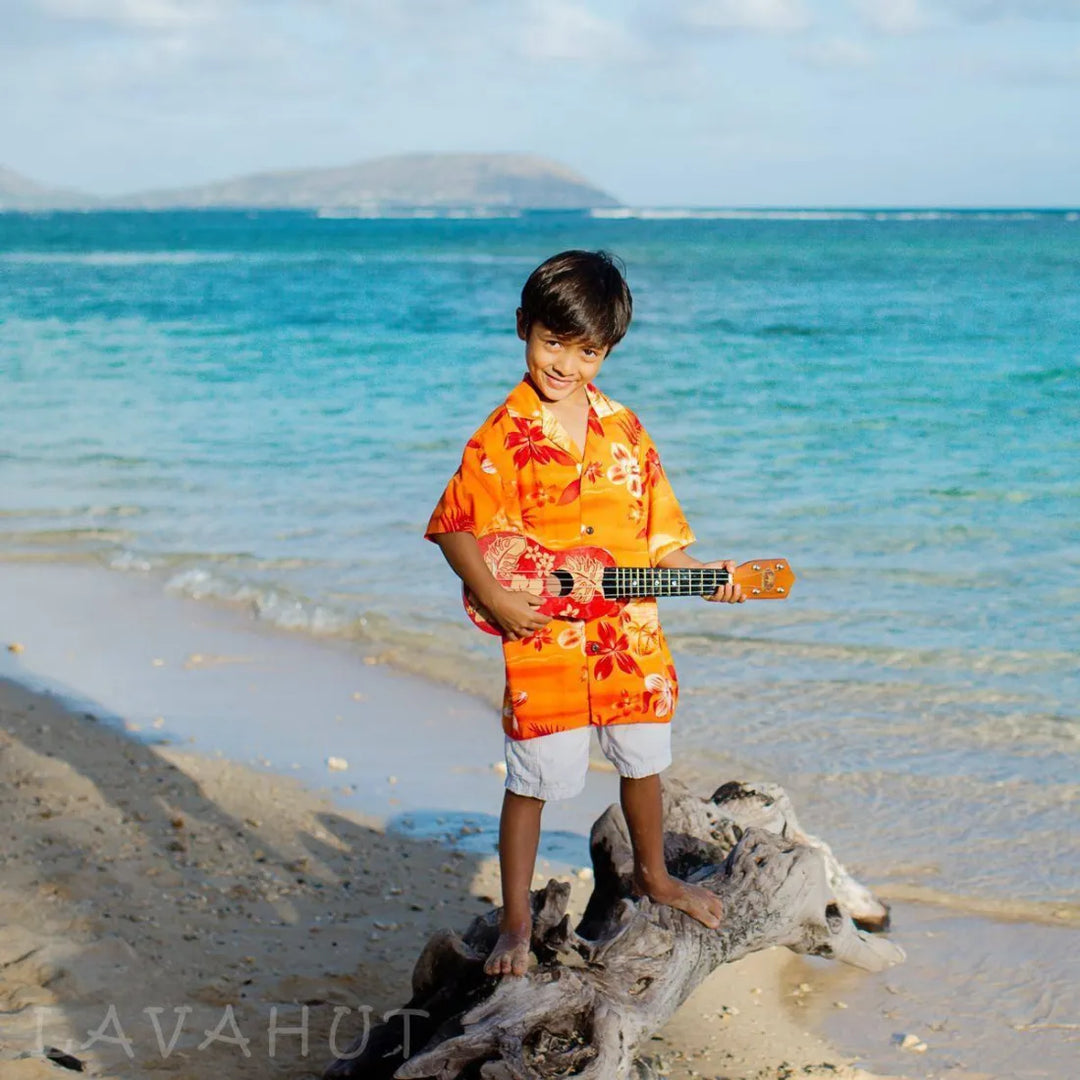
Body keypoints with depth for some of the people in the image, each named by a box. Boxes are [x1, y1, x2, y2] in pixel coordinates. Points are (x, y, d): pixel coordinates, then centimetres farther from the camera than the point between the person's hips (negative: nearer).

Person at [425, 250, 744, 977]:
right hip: (545, 644, -5)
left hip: (631, 638, 5)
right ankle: (517, 922, 16)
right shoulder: (504, 437, -10)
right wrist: (494, 599, -19)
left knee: (643, 761, 20)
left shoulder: (623, 429, 5)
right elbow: (455, 527, -10)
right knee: (533, 781, 2)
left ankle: (654, 875, 44)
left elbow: (652, 530, 10)